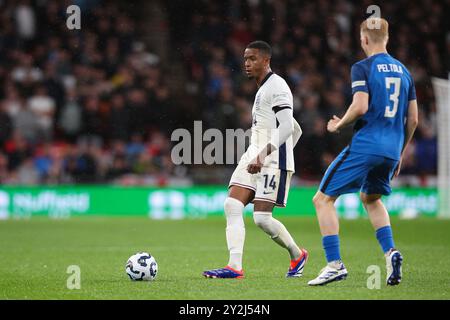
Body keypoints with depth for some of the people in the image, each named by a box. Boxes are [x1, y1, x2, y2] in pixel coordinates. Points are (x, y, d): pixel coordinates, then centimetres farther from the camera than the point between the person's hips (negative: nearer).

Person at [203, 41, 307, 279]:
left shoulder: (276, 87, -7)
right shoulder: (262, 90, 24)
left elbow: (287, 127, -19)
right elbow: (297, 130, 30)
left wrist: (264, 154, -28)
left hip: (273, 161, -9)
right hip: (253, 157, 9)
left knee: (262, 218, -11)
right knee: (232, 206, -8)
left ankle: (297, 255, 13)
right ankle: (234, 267, -13)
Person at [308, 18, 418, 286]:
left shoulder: (363, 68, -6)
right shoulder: (403, 70, 13)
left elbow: (361, 106, -19)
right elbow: (413, 119, 15)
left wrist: (339, 125, -1)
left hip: (365, 145, -7)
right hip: (392, 149, 7)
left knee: (323, 199, 2)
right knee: (371, 198, 30)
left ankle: (335, 264, -8)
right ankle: (391, 252, 9)